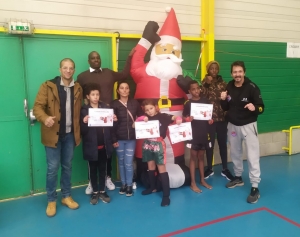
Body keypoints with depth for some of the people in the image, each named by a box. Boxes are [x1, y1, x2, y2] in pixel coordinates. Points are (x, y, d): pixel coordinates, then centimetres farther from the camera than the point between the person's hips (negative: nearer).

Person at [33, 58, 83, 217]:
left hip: (70, 134, 4)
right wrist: (45, 118, -31)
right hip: (53, 134, -3)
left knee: (67, 166, 13)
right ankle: (51, 200, 17)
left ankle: (66, 196, 27)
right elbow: (38, 106, -12)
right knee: (53, 167, 1)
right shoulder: (48, 86, -5)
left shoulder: (78, 88, 9)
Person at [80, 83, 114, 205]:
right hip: (91, 146, -2)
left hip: (104, 145, 2)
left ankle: (102, 191, 25)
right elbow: (82, 130, -10)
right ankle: (95, 192, 24)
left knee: (103, 169, 13)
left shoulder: (105, 108, 3)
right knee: (93, 169, 11)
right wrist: (84, 122, -28)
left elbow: (110, 126, 6)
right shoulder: (84, 110, -5)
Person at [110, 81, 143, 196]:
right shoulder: (114, 104, -1)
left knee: (128, 163, -1)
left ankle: (129, 185, 14)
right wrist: (113, 139, -8)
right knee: (121, 162, 10)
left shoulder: (135, 103, 3)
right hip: (119, 138, 0)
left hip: (131, 138, 0)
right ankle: (123, 184, 24)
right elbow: (111, 123, -4)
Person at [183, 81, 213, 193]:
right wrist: (188, 119, -24)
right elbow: (183, 117, -3)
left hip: (204, 133, 3)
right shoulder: (188, 103, -6)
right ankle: (193, 183, 11)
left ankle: (202, 180, 26)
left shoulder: (205, 100, 4)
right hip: (193, 133, -3)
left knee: (201, 156, 15)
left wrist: (210, 120, -6)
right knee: (193, 157, 4)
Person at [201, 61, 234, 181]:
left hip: (222, 118, 2)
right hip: (209, 118, -2)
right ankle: (209, 168, 20)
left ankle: (225, 169, 20)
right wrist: (207, 84, -18)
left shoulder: (223, 84, 8)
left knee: (223, 143, 8)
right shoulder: (204, 83, 2)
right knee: (210, 144, 5)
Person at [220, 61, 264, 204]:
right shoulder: (229, 87, -1)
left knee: (252, 156, -4)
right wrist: (223, 100, -13)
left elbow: (262, 107, -14)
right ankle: (238, 178, 38)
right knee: (235, 153, 18)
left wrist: (254, 108, -35)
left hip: (248, 125, -5)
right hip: (232, 125, 5)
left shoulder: (252, 87, -15)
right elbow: (226, 108, 7)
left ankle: (255, 188, 3)